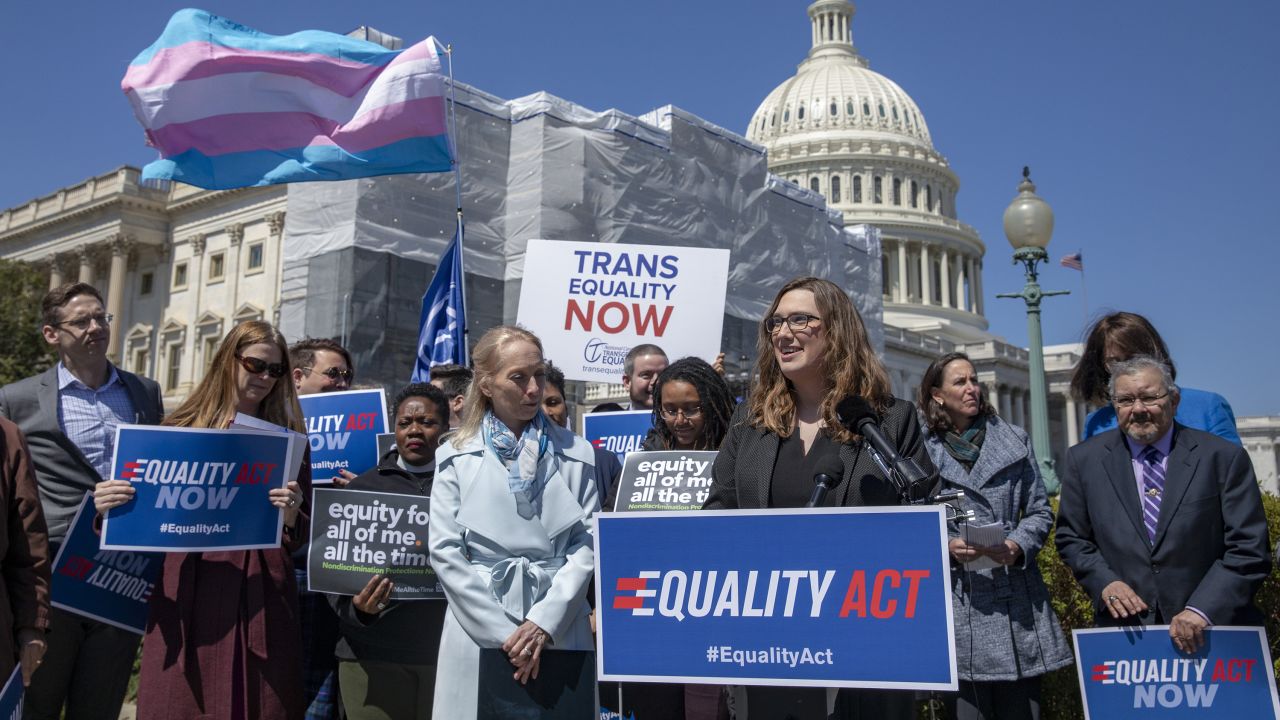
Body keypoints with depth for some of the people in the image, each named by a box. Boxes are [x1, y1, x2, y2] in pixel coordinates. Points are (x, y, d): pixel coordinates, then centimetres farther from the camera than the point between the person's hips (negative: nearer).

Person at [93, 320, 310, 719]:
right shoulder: (182, 427, 6)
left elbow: (300, 537, 6)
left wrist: (290, 512, -15)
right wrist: (111, 506, -11)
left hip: (260, 594, 0)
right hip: (188, 591, 0)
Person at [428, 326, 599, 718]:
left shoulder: (576, 454, 5)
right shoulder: (456, 456, 3)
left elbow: (588, 545, -1)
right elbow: (445, 552, -3)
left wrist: (544, 622, -12)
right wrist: (502, 633, -10)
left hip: (558, 631, 1)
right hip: (479, 628, 0)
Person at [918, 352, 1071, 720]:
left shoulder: (1015, 441, 10)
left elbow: (1040, 512, 10)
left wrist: (1018, 546, -8)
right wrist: (947, 548, -14)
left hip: (1015, 603, 2)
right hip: (956, 609, -2)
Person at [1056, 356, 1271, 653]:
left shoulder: (1224, 457, -4)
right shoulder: (1084, 459, 2)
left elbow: (1249, 549, -6)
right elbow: (1071, 538, 8)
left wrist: (1202, 610, -17)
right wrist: (1105, 582, -9)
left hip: (1215, 628, -1)